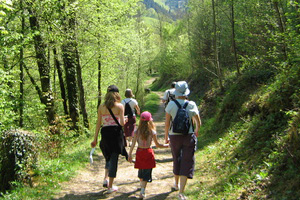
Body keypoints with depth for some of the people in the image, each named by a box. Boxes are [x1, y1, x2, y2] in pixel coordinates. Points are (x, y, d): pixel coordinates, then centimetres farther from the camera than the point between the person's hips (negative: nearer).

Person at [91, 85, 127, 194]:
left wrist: (95, 139, 9)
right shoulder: (119, 106, -5)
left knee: (109, 157, 25)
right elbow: (122, 123, -9)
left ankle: (106, 178, 10)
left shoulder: (101, 107, 4)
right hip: (116, 133, -3)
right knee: (114, 159, 6)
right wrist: (125, 120, 15)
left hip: (105, 133, 3)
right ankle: (110, 186, 11)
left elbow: (98, 123, 4)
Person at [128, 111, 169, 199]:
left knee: (141, 171, 21)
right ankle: (142, 192, -10)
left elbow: (133, 144, -5)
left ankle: (142, 186, 43)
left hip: (139, 152, 3)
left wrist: (130, 154, 3)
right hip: (148, 152, -3)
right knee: (147, 172, 1)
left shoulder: (137, 132, -6)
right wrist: (167, 145, 13)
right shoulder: (152, 132, -10)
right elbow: (157, 145, -2)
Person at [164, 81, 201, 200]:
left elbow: (167, 123, -6)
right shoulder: (191, 105, -7)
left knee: (176, 160, 21)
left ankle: (176, 184, 40)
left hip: (174, 136, 1)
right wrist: (196, 131, 22)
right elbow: (198, 123, 1)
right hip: (189, 136, -1)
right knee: (187, 163, 2)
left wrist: (166, 137, 8)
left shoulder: (171, 104, -8)